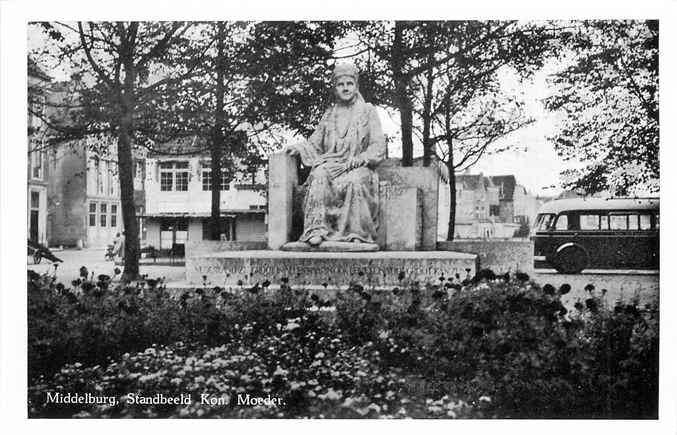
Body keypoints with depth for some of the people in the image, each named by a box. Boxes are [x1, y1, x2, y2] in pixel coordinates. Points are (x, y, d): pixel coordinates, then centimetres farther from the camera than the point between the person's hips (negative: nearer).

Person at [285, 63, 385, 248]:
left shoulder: (367, 111, 10)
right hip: (330, 164, 2)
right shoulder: (329, 114, 21)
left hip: (358, 167, -2)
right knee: (319, 176, -33)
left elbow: (378, 147, 0)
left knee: (355, 180, -38)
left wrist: (350, 163, -14)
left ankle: (357, 233, -33)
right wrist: (299, 147, -7)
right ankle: (317, 229, -39)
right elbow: (315, 144, 18)